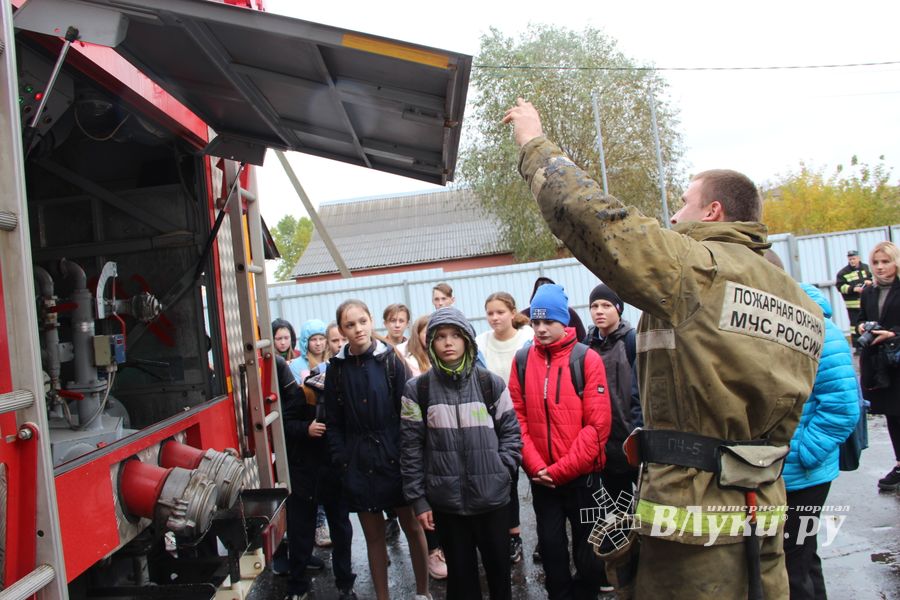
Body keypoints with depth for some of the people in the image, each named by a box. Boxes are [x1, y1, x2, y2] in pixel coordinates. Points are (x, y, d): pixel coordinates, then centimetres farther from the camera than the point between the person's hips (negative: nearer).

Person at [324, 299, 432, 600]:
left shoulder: (390, 359, -3)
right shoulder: (337, 367, 3)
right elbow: (334, 422, 6)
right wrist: (341, 460, -1)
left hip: (394, 456, -1)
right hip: (359, 463, 2)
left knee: (413, 527, 9)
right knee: (373, 535, 9)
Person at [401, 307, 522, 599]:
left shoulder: (491, 384, -1)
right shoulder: (417, 390, -3)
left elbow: (511, 431, 5)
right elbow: (411, 448, -1)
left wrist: (501, 470, -6)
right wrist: (417, 499, -2)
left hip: (491, 497, 0)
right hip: (446, 500, 0)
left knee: (498, 568, 16)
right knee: (460, 572, 14)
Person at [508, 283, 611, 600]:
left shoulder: (587, 359, -9)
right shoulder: (522, 360, 0)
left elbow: (597, 424, -12)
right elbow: (517, 418, 0)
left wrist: (561, 469, -15)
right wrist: (536, 467, -11)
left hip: (581, 475, -2)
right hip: (540, 477, 2)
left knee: (587, 546, 13)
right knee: (551, 545, 13)